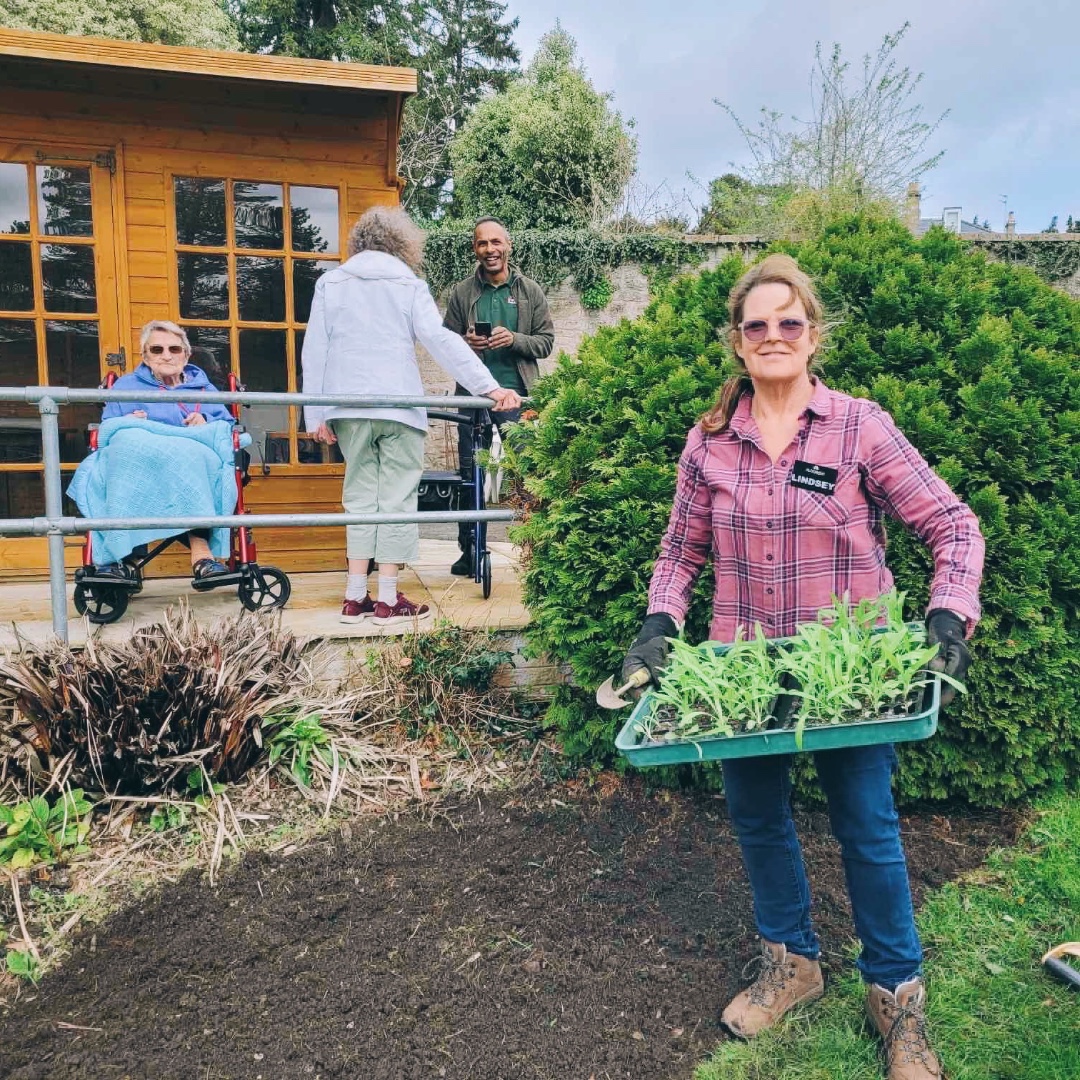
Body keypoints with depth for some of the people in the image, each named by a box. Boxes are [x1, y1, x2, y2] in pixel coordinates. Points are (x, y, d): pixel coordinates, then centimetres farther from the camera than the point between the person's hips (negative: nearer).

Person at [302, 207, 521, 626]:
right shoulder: (409, 285, 4)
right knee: (396, 498, 3)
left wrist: (316, 414, 8)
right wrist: (491, 387, -12)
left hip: (349, 406, 3)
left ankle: (355, 598, 10)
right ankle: (387, 600, 4)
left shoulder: (330, 283, 11)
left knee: (360, 496, 11)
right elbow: (441, 340, -7)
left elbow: (314, 351, 6)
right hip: (399, 406, -3)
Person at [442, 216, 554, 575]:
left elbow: (546, 342, 4)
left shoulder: (530, 291, 6)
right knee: (470, 473, 6)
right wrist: (465, 344, -11)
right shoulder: (462, 293, 7)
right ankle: (469, 551, 15)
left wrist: (514, 339, -15)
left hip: (516, 394, -1)